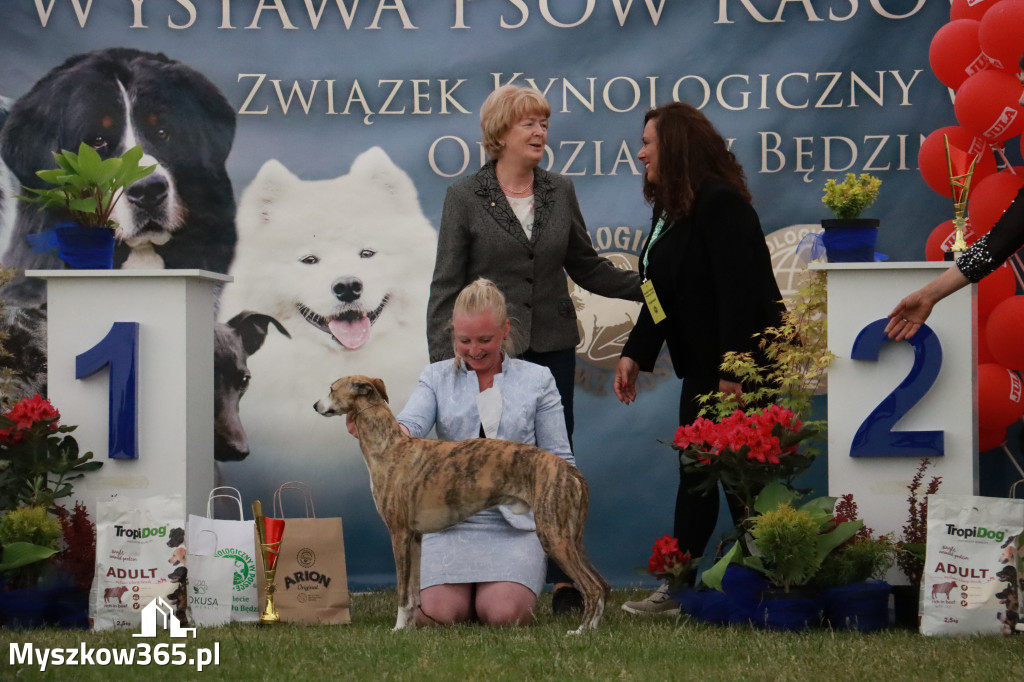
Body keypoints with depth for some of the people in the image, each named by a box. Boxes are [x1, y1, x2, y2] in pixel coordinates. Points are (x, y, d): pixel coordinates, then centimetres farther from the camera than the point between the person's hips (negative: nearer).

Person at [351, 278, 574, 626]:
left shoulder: (537, 380, 11)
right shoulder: (437, 378, 12)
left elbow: (558, 461, 11)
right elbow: (408, 428, -6)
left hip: (515, 522, -1)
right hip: (451, 521, 1)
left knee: (503, 614, -23)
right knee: (438, 613, -20)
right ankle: (466, 592, 15)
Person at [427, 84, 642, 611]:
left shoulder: (560, 192, 8)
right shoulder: (465, 197, -2)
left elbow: (586, 266, 15)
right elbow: (447, 284, -2)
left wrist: (646, 286, 2)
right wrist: (441, 357, -9)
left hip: (552, 346, 3)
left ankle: (564, 580, 6)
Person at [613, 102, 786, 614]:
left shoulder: (720, 203, -17)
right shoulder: (671, 208, 13)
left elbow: (739, 292, -22)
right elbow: (661, 295, 19)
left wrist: (732, 372, -25)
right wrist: (635, 354, 12)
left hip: (741, 362, -10)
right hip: (702, 366, 10)